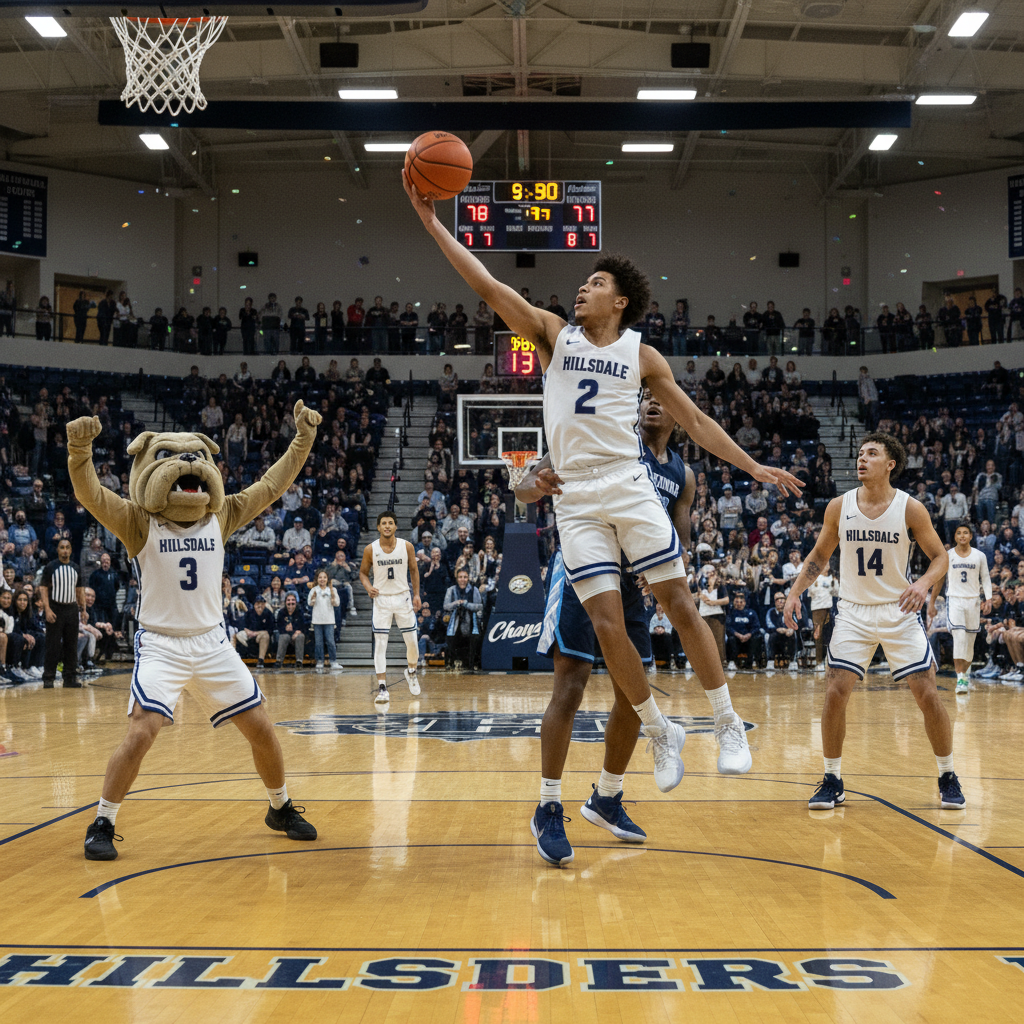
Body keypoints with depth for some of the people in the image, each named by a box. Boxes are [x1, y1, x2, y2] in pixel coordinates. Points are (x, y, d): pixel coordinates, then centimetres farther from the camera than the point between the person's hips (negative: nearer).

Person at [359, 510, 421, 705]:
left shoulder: (406, 546, -4)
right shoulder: (371, 549, -6)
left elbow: (414, 570, 8)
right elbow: (363, 572, 5)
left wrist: (417, 594, 3)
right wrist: (368, 587, -14)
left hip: (403, 597, 1)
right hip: (381, 599, -1)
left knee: (411, 641, 6)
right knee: (380, 644, -7)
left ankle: (411, 671, 36)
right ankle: (382, 687, -5)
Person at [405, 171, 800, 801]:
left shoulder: (641, 354, 8)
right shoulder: (555, 334, 9)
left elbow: (694, 422, 11)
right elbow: (488, 287, 2)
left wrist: (755, 468, 6)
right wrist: (433, 222, -4)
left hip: (630, 488, -1)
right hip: (576, 500, 1)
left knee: (680, 604, -3)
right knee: (606, 623, -5)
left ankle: (728, 722, 8)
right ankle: (661, 732, 10)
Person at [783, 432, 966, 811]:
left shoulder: (910, 508, -9)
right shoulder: (839, 506, -3)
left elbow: (940, 556, -3)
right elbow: (819, 556, 10)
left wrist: (924, 583, -23)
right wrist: (795, 591, -3)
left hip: (899, 611, -1)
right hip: (854, 612, 1)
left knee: (928, 694, -5)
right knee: (835, 693, -9)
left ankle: (947, 776, 16)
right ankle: (832, 781, 5)